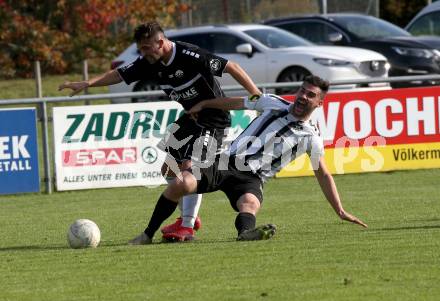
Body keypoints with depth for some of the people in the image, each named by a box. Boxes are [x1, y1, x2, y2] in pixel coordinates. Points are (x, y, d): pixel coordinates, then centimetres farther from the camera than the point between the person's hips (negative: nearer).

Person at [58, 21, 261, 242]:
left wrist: (257, 96, -24)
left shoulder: (190, 56, -27)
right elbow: (119, 75, 0)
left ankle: (187, 227, -18)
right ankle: (189, 218, 26)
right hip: (190, 116, 9)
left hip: (213, 119, -9)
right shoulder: (150, 63, -5)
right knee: (169, 169, 10)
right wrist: (86, 84, -12)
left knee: (190, 167, -21)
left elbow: (231, 67, -23)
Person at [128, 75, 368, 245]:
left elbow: (323, 175, 12)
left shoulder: (311, 136, 8)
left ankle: (246, 232, -72)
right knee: (181, 183, -24)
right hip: (228, 161, 1)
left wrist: (341, 212, 8)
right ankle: (148, 235, -14)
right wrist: (204, 104, 29)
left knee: (250, 203, -40)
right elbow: (235, 103, 25)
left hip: (252, 179, -1)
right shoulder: (274, 104, 11)